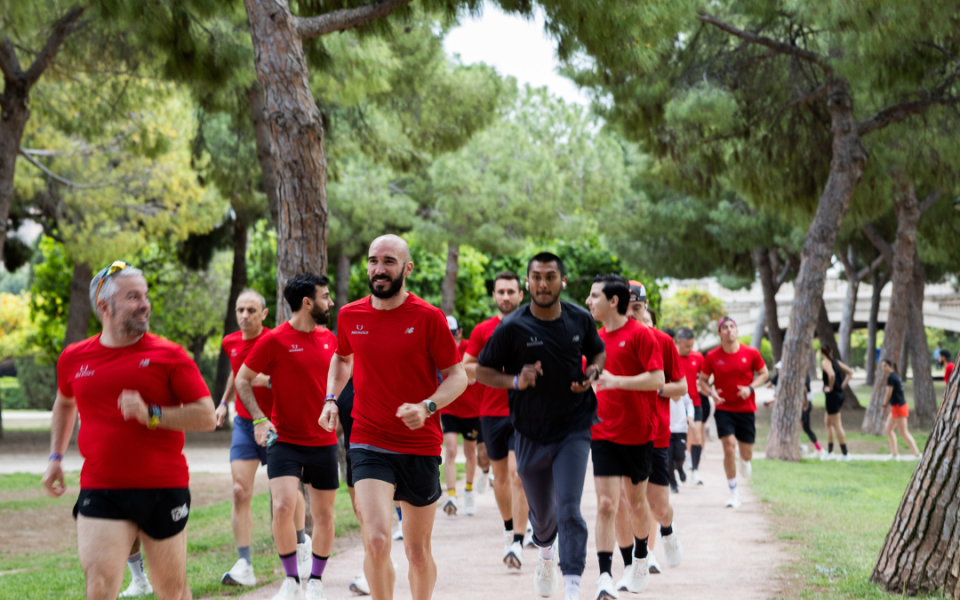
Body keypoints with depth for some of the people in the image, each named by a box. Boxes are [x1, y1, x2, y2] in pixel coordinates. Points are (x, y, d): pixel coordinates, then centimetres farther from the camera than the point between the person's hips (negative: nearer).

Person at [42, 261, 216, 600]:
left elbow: (207, 417, -7)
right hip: (100, 492, 1)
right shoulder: (74, 358, 6)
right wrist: (56, 457, 21)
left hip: (163, 490, -1)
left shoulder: (169, 355, -3)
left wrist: (151, 414, -19)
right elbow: (64, 403, 29)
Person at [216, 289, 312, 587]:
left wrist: (268, 380, -29)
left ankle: (301, 542, 36)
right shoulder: (230, 343, 4)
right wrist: (224, 401, 20)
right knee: (240, 491, -9)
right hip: (244, 425, 4)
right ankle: (244, 565, -10)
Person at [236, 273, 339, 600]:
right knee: (283, 507, -18)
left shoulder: (329, 338, 6)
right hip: (284, 440, -5)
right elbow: (243, 379, -4)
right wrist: (259, 418, -15)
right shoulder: (274, 340, -10)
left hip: (323, 442, 5)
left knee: (324, 514, 8)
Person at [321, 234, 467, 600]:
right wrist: (331, 399, 9)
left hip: (420, 446, -1)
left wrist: (426, 407, -21)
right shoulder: (350, 316, 3)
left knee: (418, 551, 11)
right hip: (368, 443, 1)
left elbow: (457, 376, -3)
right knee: (376, 540, -20)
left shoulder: (428, 317, -7)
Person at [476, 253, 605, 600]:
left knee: (569, 510, -15)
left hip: (573, 430, 0)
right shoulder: (512, 328, -12)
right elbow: (482, 372, -4)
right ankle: (546, 554, 52)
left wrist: (592, 374, -7)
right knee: (541, 513, 17)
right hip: (530, 433, 0)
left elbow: (597, 352, 15)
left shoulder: (580, 319, -4)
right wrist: (516, 381, -22)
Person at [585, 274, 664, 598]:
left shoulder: (640, 334, -10)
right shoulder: (596, 339, 8)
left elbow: (657, 379, -17)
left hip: (638, 432, -3)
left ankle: (640, 560, 36)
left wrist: (616, 381, -25)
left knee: (637, 501, 13)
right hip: (603, 434, 3)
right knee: (606, 504, -9)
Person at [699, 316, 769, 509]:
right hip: (723, 409, -1)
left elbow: (763, 374, 6)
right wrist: (711, 392, -15)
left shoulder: (751, 353, -5)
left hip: (746, 409, 1)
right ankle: (734, 492, -2)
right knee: (729, 448, -14)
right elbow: (703, 379, 6)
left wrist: (750, 388, -12)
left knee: (747, 453, 7)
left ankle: (744, 461, 48)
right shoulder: (712, 357, -5)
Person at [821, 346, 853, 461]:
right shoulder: (836, 361, 11)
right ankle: (830, 452, 20)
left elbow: (831, 375, -30)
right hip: (839, 394, 9)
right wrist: (843, 385, 13)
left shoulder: (825, 362, -12)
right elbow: (850, 372, 17)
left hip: (832, 395, -9)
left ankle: (845, 454, 2)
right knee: (827, 422, 18)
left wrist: (830, 388, -16)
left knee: (836, 425, -2)